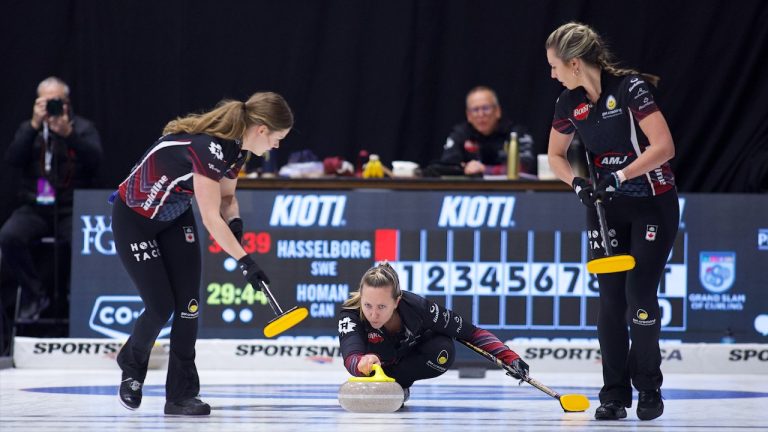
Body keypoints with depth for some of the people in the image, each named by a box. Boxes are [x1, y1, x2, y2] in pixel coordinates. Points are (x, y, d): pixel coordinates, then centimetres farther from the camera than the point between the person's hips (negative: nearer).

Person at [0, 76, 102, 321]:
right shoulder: (29, 129, 12)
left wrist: (68, 133, -24)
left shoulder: (83, 128, 7)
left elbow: (94, 160, -11)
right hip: (34, 208, 2)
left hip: (72, 209, -2)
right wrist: (35, 125, -15)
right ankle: (35, 294, -8)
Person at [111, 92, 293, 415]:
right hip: (135, 219, -8)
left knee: (188, 305, -2)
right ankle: (132, 364, 25)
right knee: (161, 306, -6)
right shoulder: (208, 146, -33)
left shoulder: (237, 147, -6)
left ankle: (181, 395, 3)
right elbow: (210, 217, -31)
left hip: (175, 217, 8)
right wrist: (244, 261, -31)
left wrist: (235, 220, -12)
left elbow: (226, 196, 9)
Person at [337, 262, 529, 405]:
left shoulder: (417, 307, -37)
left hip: (411, 353, -2)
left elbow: (471, 333, -26)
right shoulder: (350, 314, -39)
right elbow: (351, 359, -57)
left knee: (443, 351, -31)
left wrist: (509, 357, -34)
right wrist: (363, 363, -81)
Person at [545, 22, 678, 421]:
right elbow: (556, 155, 13)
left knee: (640, 296, -8)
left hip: (652, 204, -5)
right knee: (610, 298, -1)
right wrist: (577, 184, -6)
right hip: (606, 207, 5)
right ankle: (614, 394, 4)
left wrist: (620, 176, -28)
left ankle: (648, 388, 7)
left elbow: (664, 147, -25)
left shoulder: (630, 88, -20)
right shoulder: (569, 103, -1)